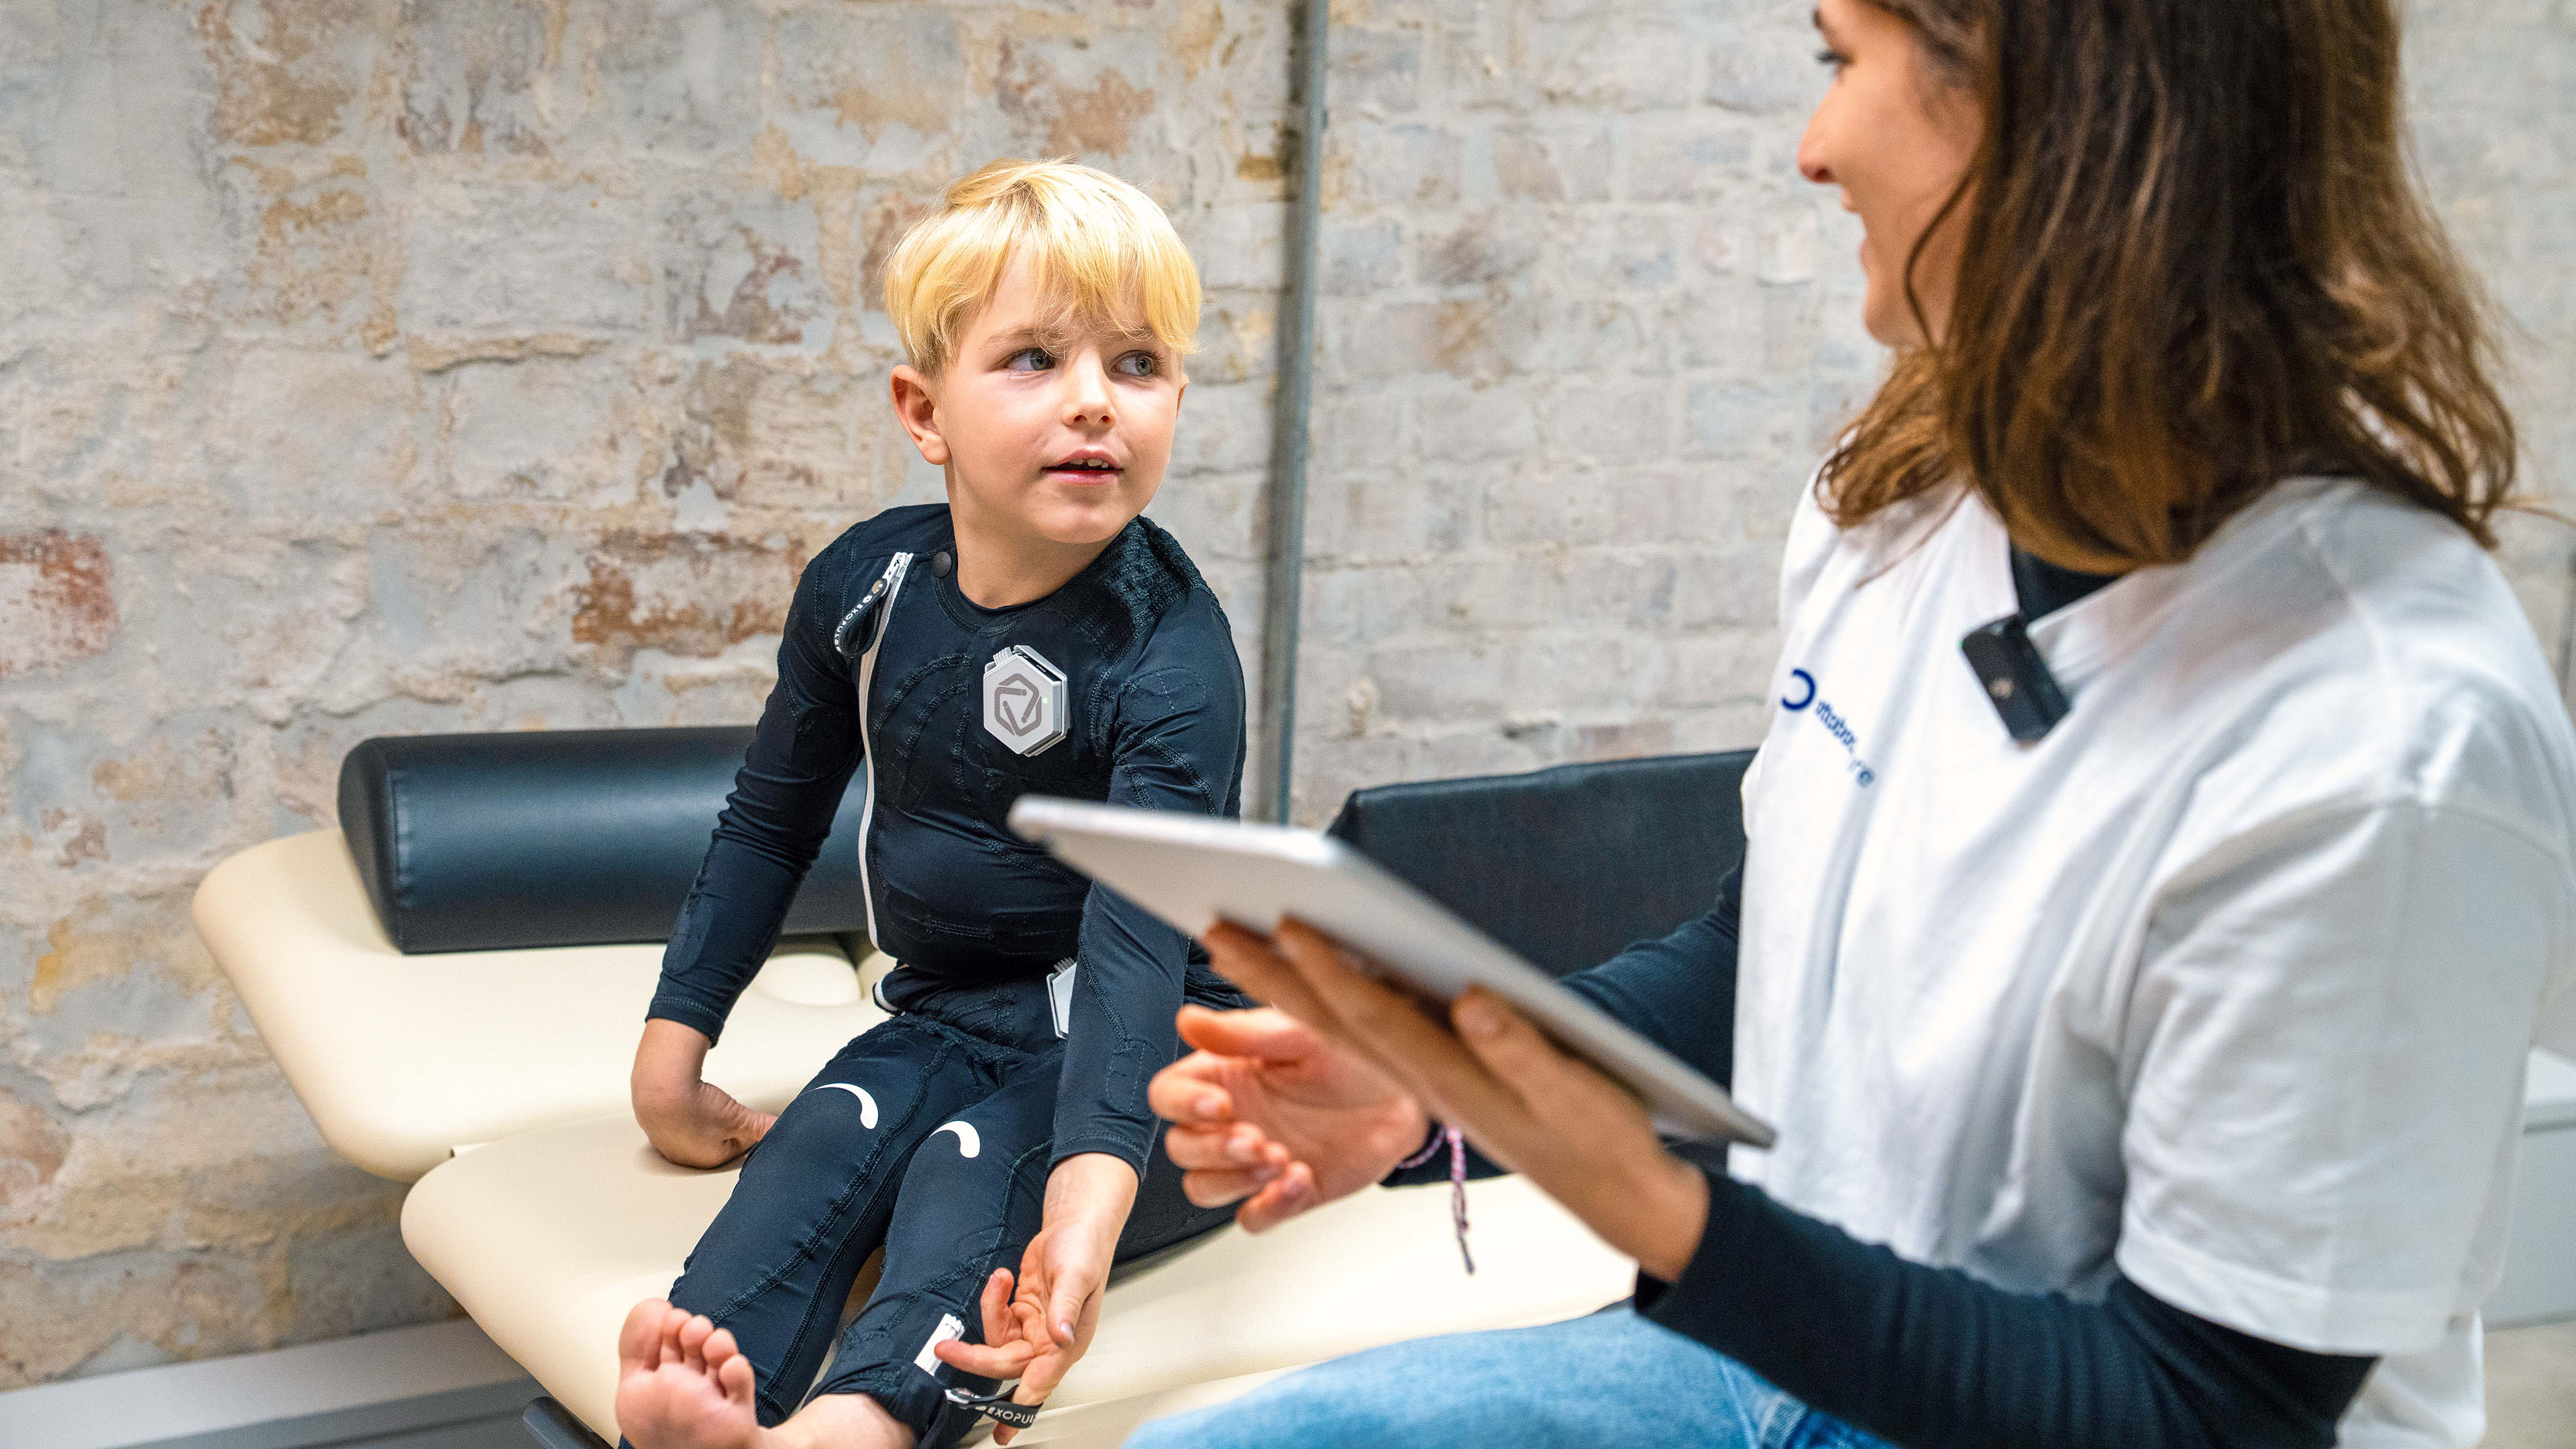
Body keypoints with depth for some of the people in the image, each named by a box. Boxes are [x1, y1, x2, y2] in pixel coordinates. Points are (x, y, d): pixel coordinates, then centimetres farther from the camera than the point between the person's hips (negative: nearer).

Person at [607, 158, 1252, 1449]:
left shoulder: (1168, 655, -19)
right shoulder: (865, 583, -2)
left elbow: (1140, 931, -33)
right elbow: (773, 821, 13)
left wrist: (1093, 1192, -48)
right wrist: (673, 1045, 9)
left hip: (1144, 1056, -5)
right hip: (947, 1017, 5)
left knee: (978, 1163, -31)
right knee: (827, 1136, -24)